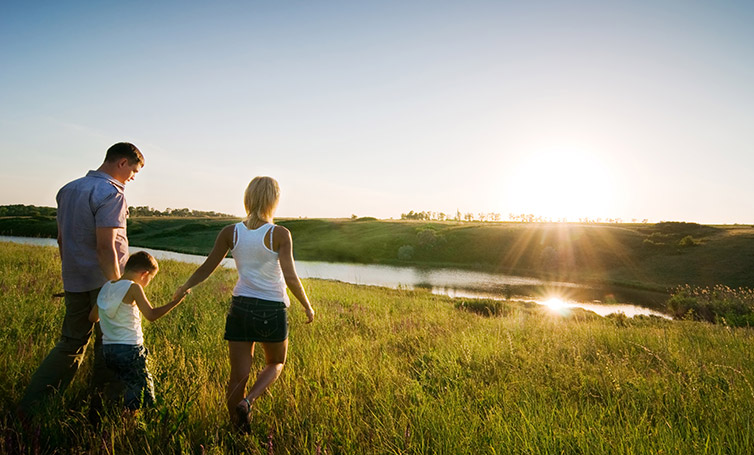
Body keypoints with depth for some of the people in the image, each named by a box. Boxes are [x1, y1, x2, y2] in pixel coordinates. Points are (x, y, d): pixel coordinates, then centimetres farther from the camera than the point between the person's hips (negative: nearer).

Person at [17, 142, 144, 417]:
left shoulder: (68, 189, 11)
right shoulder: (110, 193, -16)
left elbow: (61, 238, 16)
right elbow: (105, 247, -23)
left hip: (74, 281, 7)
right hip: (104, 280, -7)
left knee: (70, 344, 17)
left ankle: (30, 405, 14)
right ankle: (102, 413, 16)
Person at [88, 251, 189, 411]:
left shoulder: (107, 287, 10)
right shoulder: (133, 287, -12)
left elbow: (93, 317, 19)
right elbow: (151, 315, -18)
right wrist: (175, 302, -16)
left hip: (107, 348, 8)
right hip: (129, 348, -7)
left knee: (131, 386, 17)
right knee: (145, 386, 2)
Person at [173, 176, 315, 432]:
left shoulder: (230, 233, -1)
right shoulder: (280, 235, -11)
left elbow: (207, 269, 6)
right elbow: (290, 278, -16)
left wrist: (185, 287, 24)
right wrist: (307, 306, -1)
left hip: (240, 308, 3)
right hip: (273, 310, -3)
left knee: (239, 375, 12)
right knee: (275, 364, 21)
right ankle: (247, 402, -1)